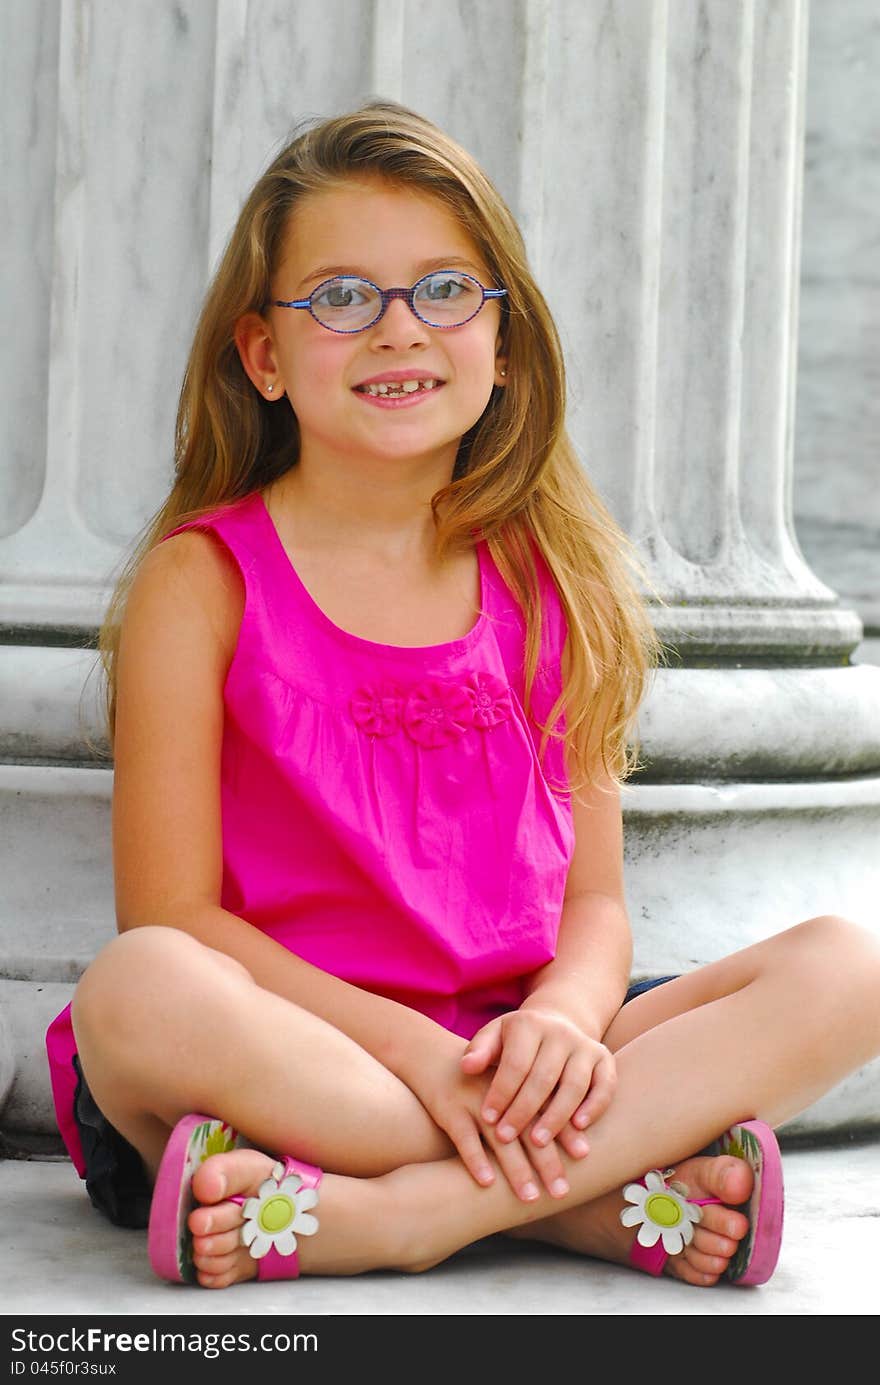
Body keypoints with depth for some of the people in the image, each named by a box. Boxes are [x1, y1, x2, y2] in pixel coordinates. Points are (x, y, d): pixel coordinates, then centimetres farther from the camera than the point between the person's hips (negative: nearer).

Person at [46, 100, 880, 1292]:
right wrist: (410, 1046, -20)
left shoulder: (551, 586, 10)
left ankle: (381, 1215, -29)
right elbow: (169, 914, -8)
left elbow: (596, 898, 7)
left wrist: (562, 1018, -17)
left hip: (510, 1053, 4)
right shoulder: (203, 580, 0)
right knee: (137, 991, -37)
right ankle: (616, 1199, -28)